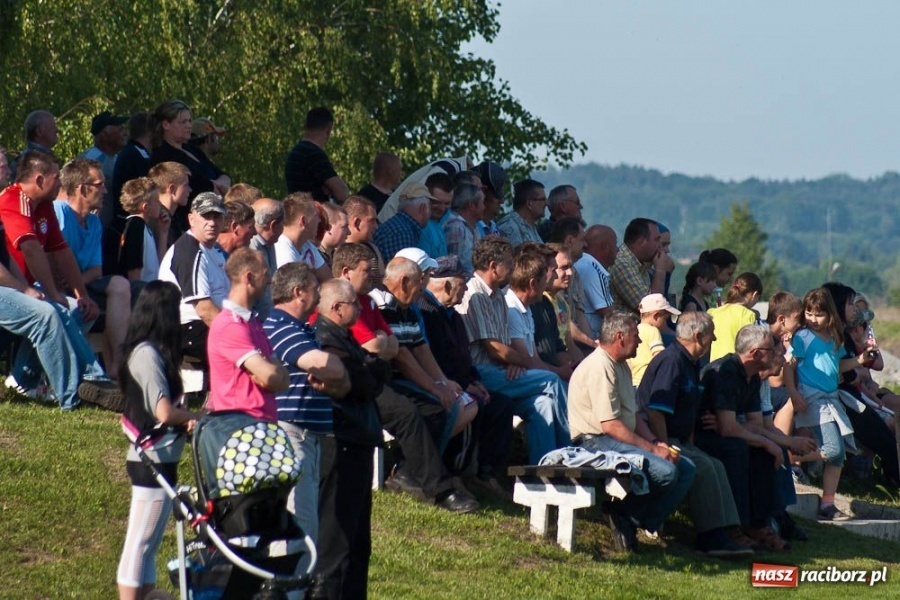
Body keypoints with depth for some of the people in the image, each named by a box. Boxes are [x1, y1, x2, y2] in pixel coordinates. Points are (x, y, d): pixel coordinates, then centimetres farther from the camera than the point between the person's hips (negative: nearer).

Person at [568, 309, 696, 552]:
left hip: (621, 441, 11)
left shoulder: (621, 366, 19)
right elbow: (610, 425, -21)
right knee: (665, 471, -27)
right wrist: (651, 449, -17)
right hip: (596, 442, -11)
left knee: (686, 468, 1)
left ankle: (645, 523, -2)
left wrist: (656, 442, 4)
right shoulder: (599, 367, -15)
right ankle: (623, 513, -9)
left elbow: (633, 416, 21)